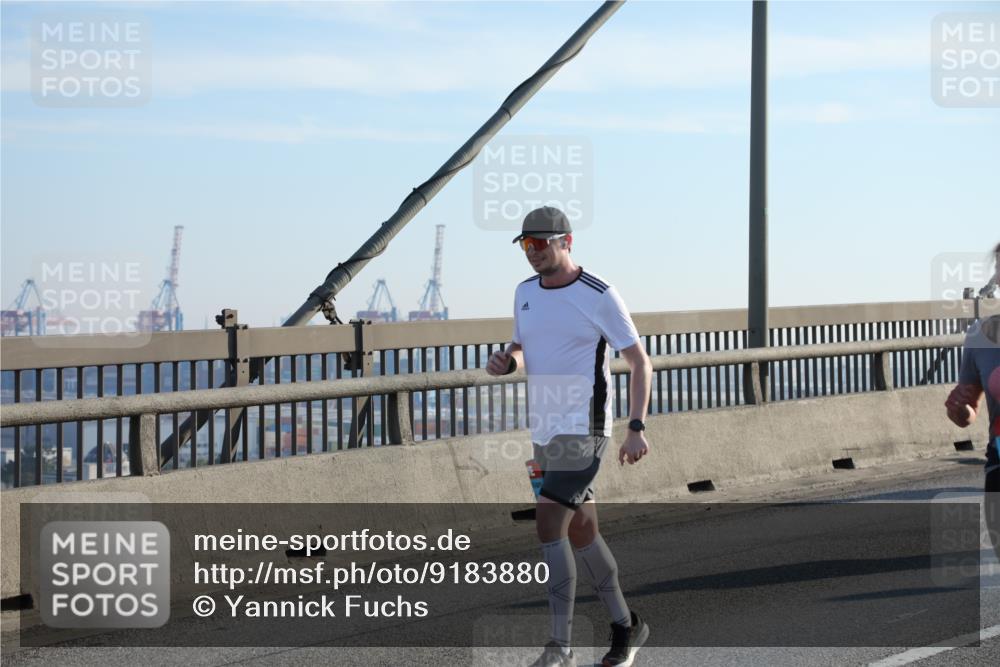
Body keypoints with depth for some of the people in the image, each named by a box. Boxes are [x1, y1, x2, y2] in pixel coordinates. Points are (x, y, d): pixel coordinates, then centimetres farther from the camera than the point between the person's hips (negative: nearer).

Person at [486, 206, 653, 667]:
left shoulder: (599, 296, -10)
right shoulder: (525, 292, 9)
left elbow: (639, 361, -7)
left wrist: (636, 429, -15)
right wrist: (505, 361, -2)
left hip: (582, 430, -8)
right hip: (544, 433, 8)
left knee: (548, 526, -17)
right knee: (580, 531, 14)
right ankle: (625, 626, 29)